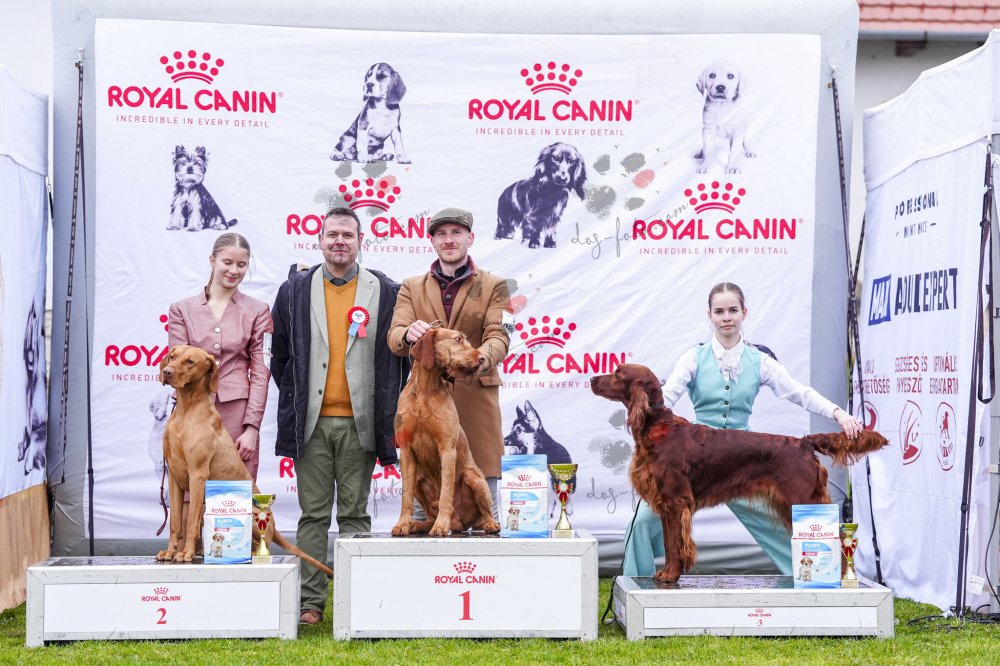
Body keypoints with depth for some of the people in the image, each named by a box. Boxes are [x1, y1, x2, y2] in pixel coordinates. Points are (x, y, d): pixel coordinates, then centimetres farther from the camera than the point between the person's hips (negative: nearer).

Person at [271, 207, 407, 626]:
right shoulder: (294, 291, 8)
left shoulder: (386, 292, 4)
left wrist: (383, 409, 5)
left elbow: (398, 356, 8)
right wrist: (294, 400, 9)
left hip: (358, 422, -1)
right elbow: (279, 355, 13)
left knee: (355, 513, 5)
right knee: (313, 514, 4)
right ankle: (310, 602, 9)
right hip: (311, 421, 1)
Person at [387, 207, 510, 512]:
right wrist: (409, 334, -26)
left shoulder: (494, 286, 9)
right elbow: (394, 337, 0)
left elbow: (498, 336, -5)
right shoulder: (412, 287, 14)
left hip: (476, 399, -1)